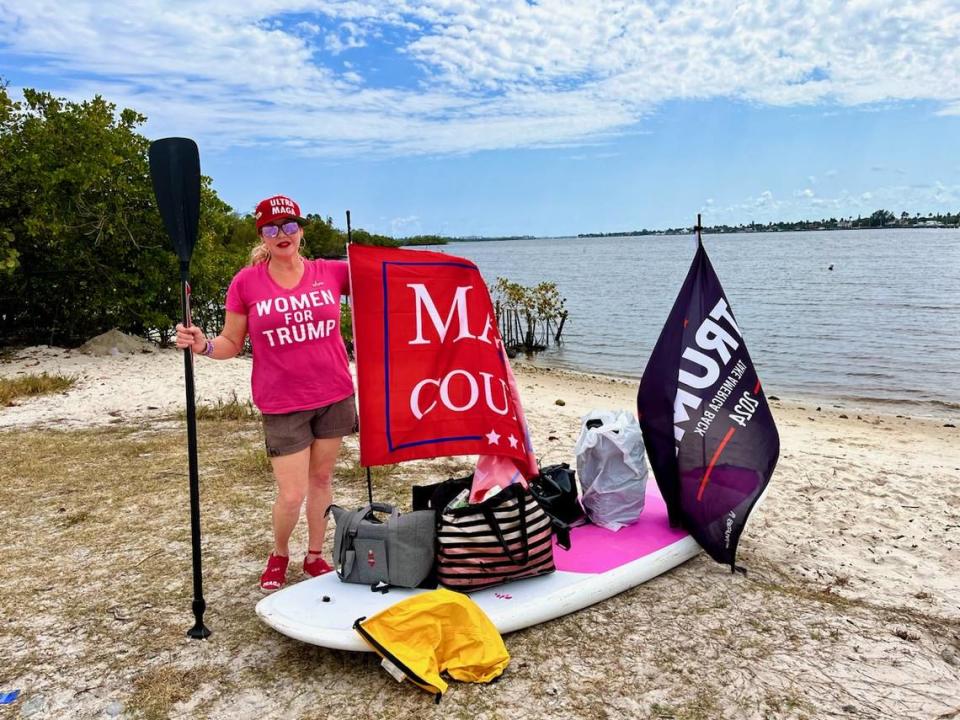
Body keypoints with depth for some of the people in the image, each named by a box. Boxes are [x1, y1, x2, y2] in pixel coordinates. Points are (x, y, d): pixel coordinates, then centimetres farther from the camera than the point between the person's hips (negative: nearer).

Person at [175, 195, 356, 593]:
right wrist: (204, 345, -18)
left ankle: (315, 556, 35)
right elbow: (231, 344, 2)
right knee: (292, 494, -1)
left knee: (321, 478, 15)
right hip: (282, 405, -2)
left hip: (335, 396, 2)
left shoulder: (331, 272, 0)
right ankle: (279, 555, 31)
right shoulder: (246, 283, -4)